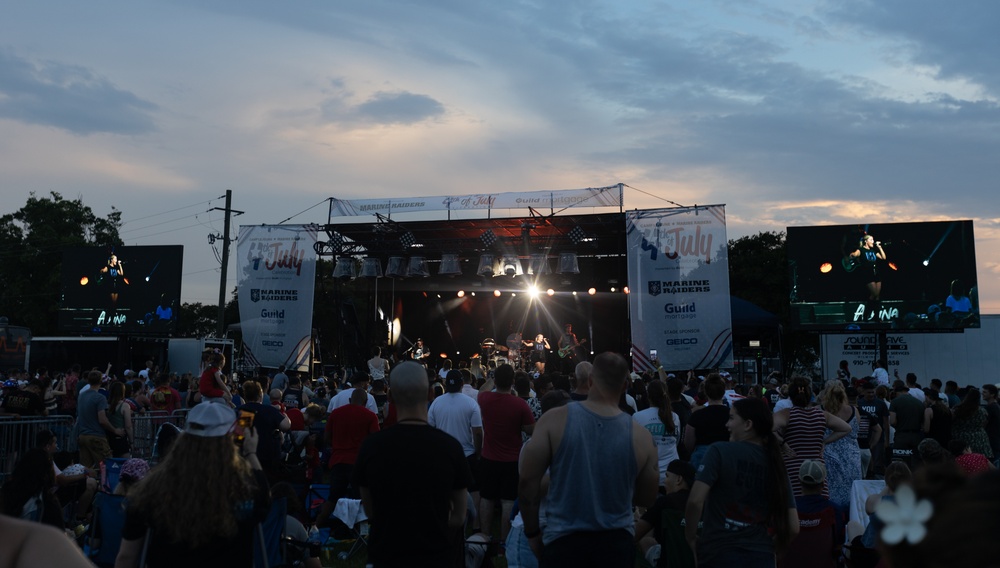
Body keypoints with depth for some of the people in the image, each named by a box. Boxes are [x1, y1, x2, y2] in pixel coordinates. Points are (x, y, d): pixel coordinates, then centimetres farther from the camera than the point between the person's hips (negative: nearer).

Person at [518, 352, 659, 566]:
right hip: (616, 542, 2)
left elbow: (527, 482, -10)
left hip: (564, 540, -2)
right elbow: (646, 499, 5)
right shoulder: (640, 437, -8)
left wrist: (532, 532, 4)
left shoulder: (555, 420, -13)